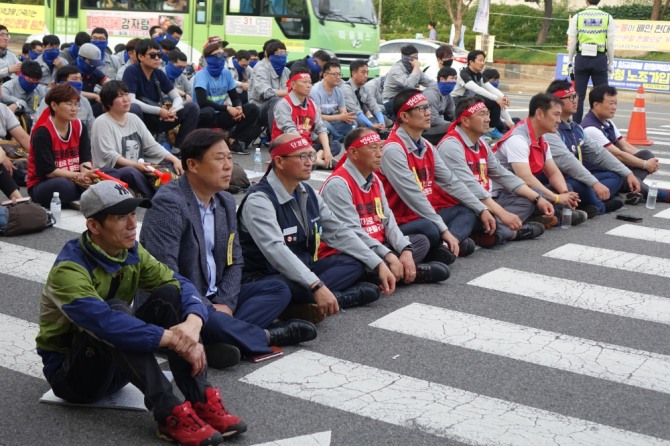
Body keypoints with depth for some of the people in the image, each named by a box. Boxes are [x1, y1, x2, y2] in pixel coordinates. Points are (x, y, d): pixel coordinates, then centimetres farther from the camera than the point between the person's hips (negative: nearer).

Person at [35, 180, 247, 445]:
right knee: (115, 310, -34)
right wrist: (177, 341, -40)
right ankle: (170, 414, -36)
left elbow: (181, 284, -9)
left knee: (169, 295, -15)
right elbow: (107, 323, -41)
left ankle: (201, 401, -23)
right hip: (71, 372, -6)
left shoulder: (131, 252, -4)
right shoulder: (69, 270, -26)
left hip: (119, 363, 6)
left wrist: (193, 323, -31)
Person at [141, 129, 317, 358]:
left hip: (214, 298, 9)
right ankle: (267, 336, -10)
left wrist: (225, 304, -7)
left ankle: (226, 331, -21)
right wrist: (210, 309, -21)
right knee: (212, 322, -38)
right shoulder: (168, 204, -18)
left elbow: (234, 262, 11)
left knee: (279, 289, 2)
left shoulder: (226, 202, 9)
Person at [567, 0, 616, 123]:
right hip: (600, 59, 0)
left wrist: (570, 61, 12)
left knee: (579, 95, 6)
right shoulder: (607, 17, 0)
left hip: (582, 58, 1)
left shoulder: (577, 17, 1)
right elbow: (610, 43, 1)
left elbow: (572, 42, 3)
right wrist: (611, 63, 10)